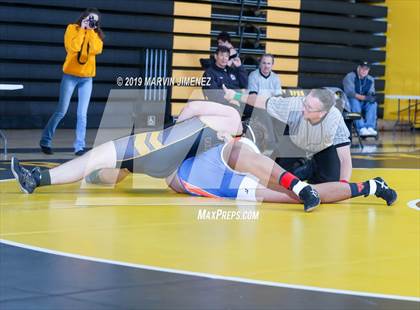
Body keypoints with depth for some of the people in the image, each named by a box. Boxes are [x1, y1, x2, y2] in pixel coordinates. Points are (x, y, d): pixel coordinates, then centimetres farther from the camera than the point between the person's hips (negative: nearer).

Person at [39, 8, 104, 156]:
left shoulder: (96, 34, 8)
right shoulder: (72, 28, -1)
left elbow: (97, 49, -11)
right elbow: (73, 47, -18)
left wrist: (91, 31, -8)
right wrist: (82, 29, -11)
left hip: (87, 78, 3)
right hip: (70, 76, -3)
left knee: (82, 114, -2)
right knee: (61, 111, -3)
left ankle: (79, 146, 1)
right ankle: (45, 141, 9)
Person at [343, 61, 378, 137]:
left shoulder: (370, 79, 8)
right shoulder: (350, 77, -9)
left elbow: (371, 93, 3)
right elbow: (350, 93, -20)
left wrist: (371, 96, -24)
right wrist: (364, 97, -31)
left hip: (363, 103, 5)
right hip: (350, 102, -5)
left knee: (373, 103, -25)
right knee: (354, 101, -37)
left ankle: (370, 127, -37)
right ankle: (361, 129, -47)